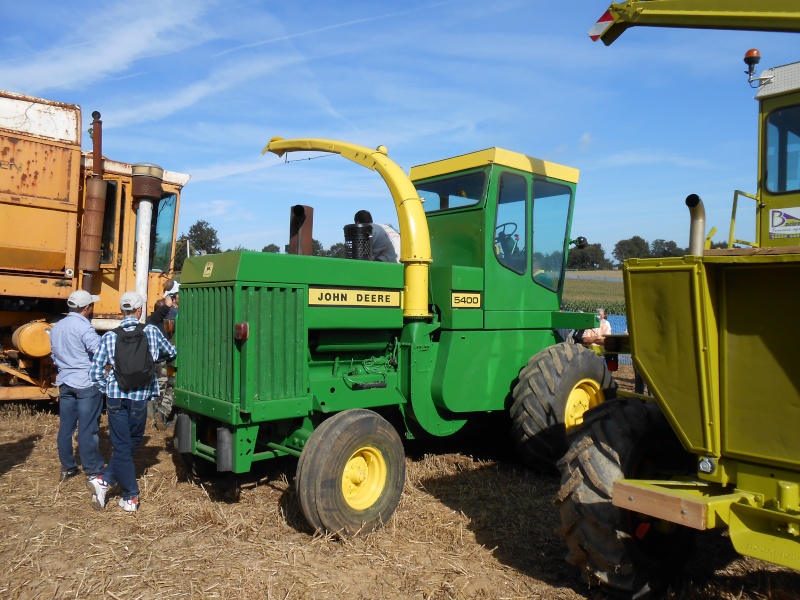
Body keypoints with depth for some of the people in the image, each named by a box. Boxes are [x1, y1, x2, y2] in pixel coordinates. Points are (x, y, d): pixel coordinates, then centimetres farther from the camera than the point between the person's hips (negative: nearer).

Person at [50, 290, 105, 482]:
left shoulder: (56, 327, 12)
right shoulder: (83, 326, -16)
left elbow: (54, 356, 22)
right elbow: (100, 352, -25)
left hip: (65, 383, 8)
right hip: (87, 384, -8)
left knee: (65, 427, 13)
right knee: (87, 429, -2)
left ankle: (67, 468, 22)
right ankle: (93, 470, 6)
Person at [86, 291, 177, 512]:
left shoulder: (109, 336, 1)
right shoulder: (151, 331, -1)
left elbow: (95, 373, 0)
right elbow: (171, 352, 15)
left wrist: (108, 388, 16)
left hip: (115, 396, 1)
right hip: (140, 397, -1)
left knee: (121, 446, 9)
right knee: (131, 444, 17)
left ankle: (131, 498, 11)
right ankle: (104, 480, 10)